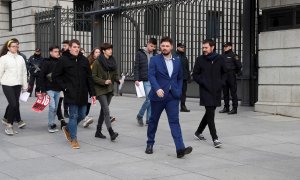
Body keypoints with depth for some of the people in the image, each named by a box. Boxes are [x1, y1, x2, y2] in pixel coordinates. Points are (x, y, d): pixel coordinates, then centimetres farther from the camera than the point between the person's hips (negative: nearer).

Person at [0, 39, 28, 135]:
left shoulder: (20, 58, 11)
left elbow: (24, 72, 14)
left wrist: (25, 85, 12)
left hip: (18, 85, 4)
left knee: (14, 104, 5)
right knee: (13, 104, -14)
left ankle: (10, 125, 15)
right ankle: (9, 125, -1)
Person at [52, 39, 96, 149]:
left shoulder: (84, 60, 8)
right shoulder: (63, 60, -4)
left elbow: (89, 78, 11)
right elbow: (55, 76, 1)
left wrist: (92, 93, 7)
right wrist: (64, 87, -7)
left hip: (83, 94, 5)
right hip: (71, 94, -5)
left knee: (82, 115, 10)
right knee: (73, 116, -2)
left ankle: (67, 129, 34)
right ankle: (73, 139, 11)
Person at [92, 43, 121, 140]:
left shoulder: (113, 61, 9)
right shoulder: (97, 62, -8)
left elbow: (115, 74, 15)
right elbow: (93, 76, -8)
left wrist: (118, 80, -5)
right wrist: (104, 81, -18)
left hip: (110, 89, 6)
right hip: (100, 90, -6)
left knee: (103, 110, 12)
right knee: (106, 111, -14)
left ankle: (98, 131, 22)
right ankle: (111, 133, -20)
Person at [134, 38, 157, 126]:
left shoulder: (155, 54, 9)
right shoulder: (140, 53, -1)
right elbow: (136, 67, -2)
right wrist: (136, 79, -10)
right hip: (146, 80, -4)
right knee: (149, 99, -12)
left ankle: (149, 120, 13)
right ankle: (139, 116, 8)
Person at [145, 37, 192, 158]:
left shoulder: (177, 61, 9)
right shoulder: (154, 60, -2)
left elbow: (180, 78, 17)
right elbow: (151, 76, -13)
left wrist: (179, 91, 4)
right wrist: (157, 89, -28)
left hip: (173, 97, 1)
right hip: (158, 96, -1)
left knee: (174, 121, -8)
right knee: (153, 120, 13)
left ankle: (180, 149, -17)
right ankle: (150, 144, 31)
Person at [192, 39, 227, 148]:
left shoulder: (219, 59, 5)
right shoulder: (200, 60, -1)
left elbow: (224, 73, 16)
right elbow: (195, 75, 3)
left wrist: (221, 83, 1)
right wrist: (203, 83, -10)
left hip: (216, 91, 4)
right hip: (206, 91, -4)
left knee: (209, 113, 13)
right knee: (210, 114, -10)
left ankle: (198, 132, 32)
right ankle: (215, 139, -8)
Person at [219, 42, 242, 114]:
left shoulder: (233, 55, -6)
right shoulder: (222, 55, 12)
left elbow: (239, 65, -5)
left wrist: (237, 72, 5)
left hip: (231, 76, -7)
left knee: (233, 92, -4)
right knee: (225, 93, 11)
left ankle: (234, 108, -1)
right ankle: (226, 108, 19)